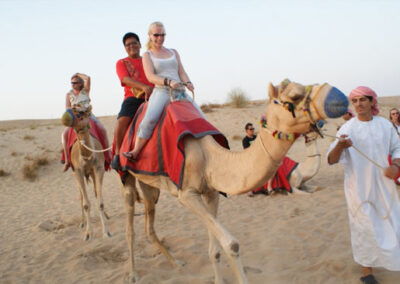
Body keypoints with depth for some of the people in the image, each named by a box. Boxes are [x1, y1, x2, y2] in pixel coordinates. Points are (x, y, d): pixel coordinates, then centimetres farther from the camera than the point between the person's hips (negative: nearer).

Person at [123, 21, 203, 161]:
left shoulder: (173, 52, 24)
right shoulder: (147, 55, 11)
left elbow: (182, 72, 16)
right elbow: (150, 76, -4)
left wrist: (188, 83, -7)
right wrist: (168, 82, -21)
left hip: (180, 92, 5)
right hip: (161, 91, -5)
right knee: (150, 118, -32)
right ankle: (134, 152, -27)